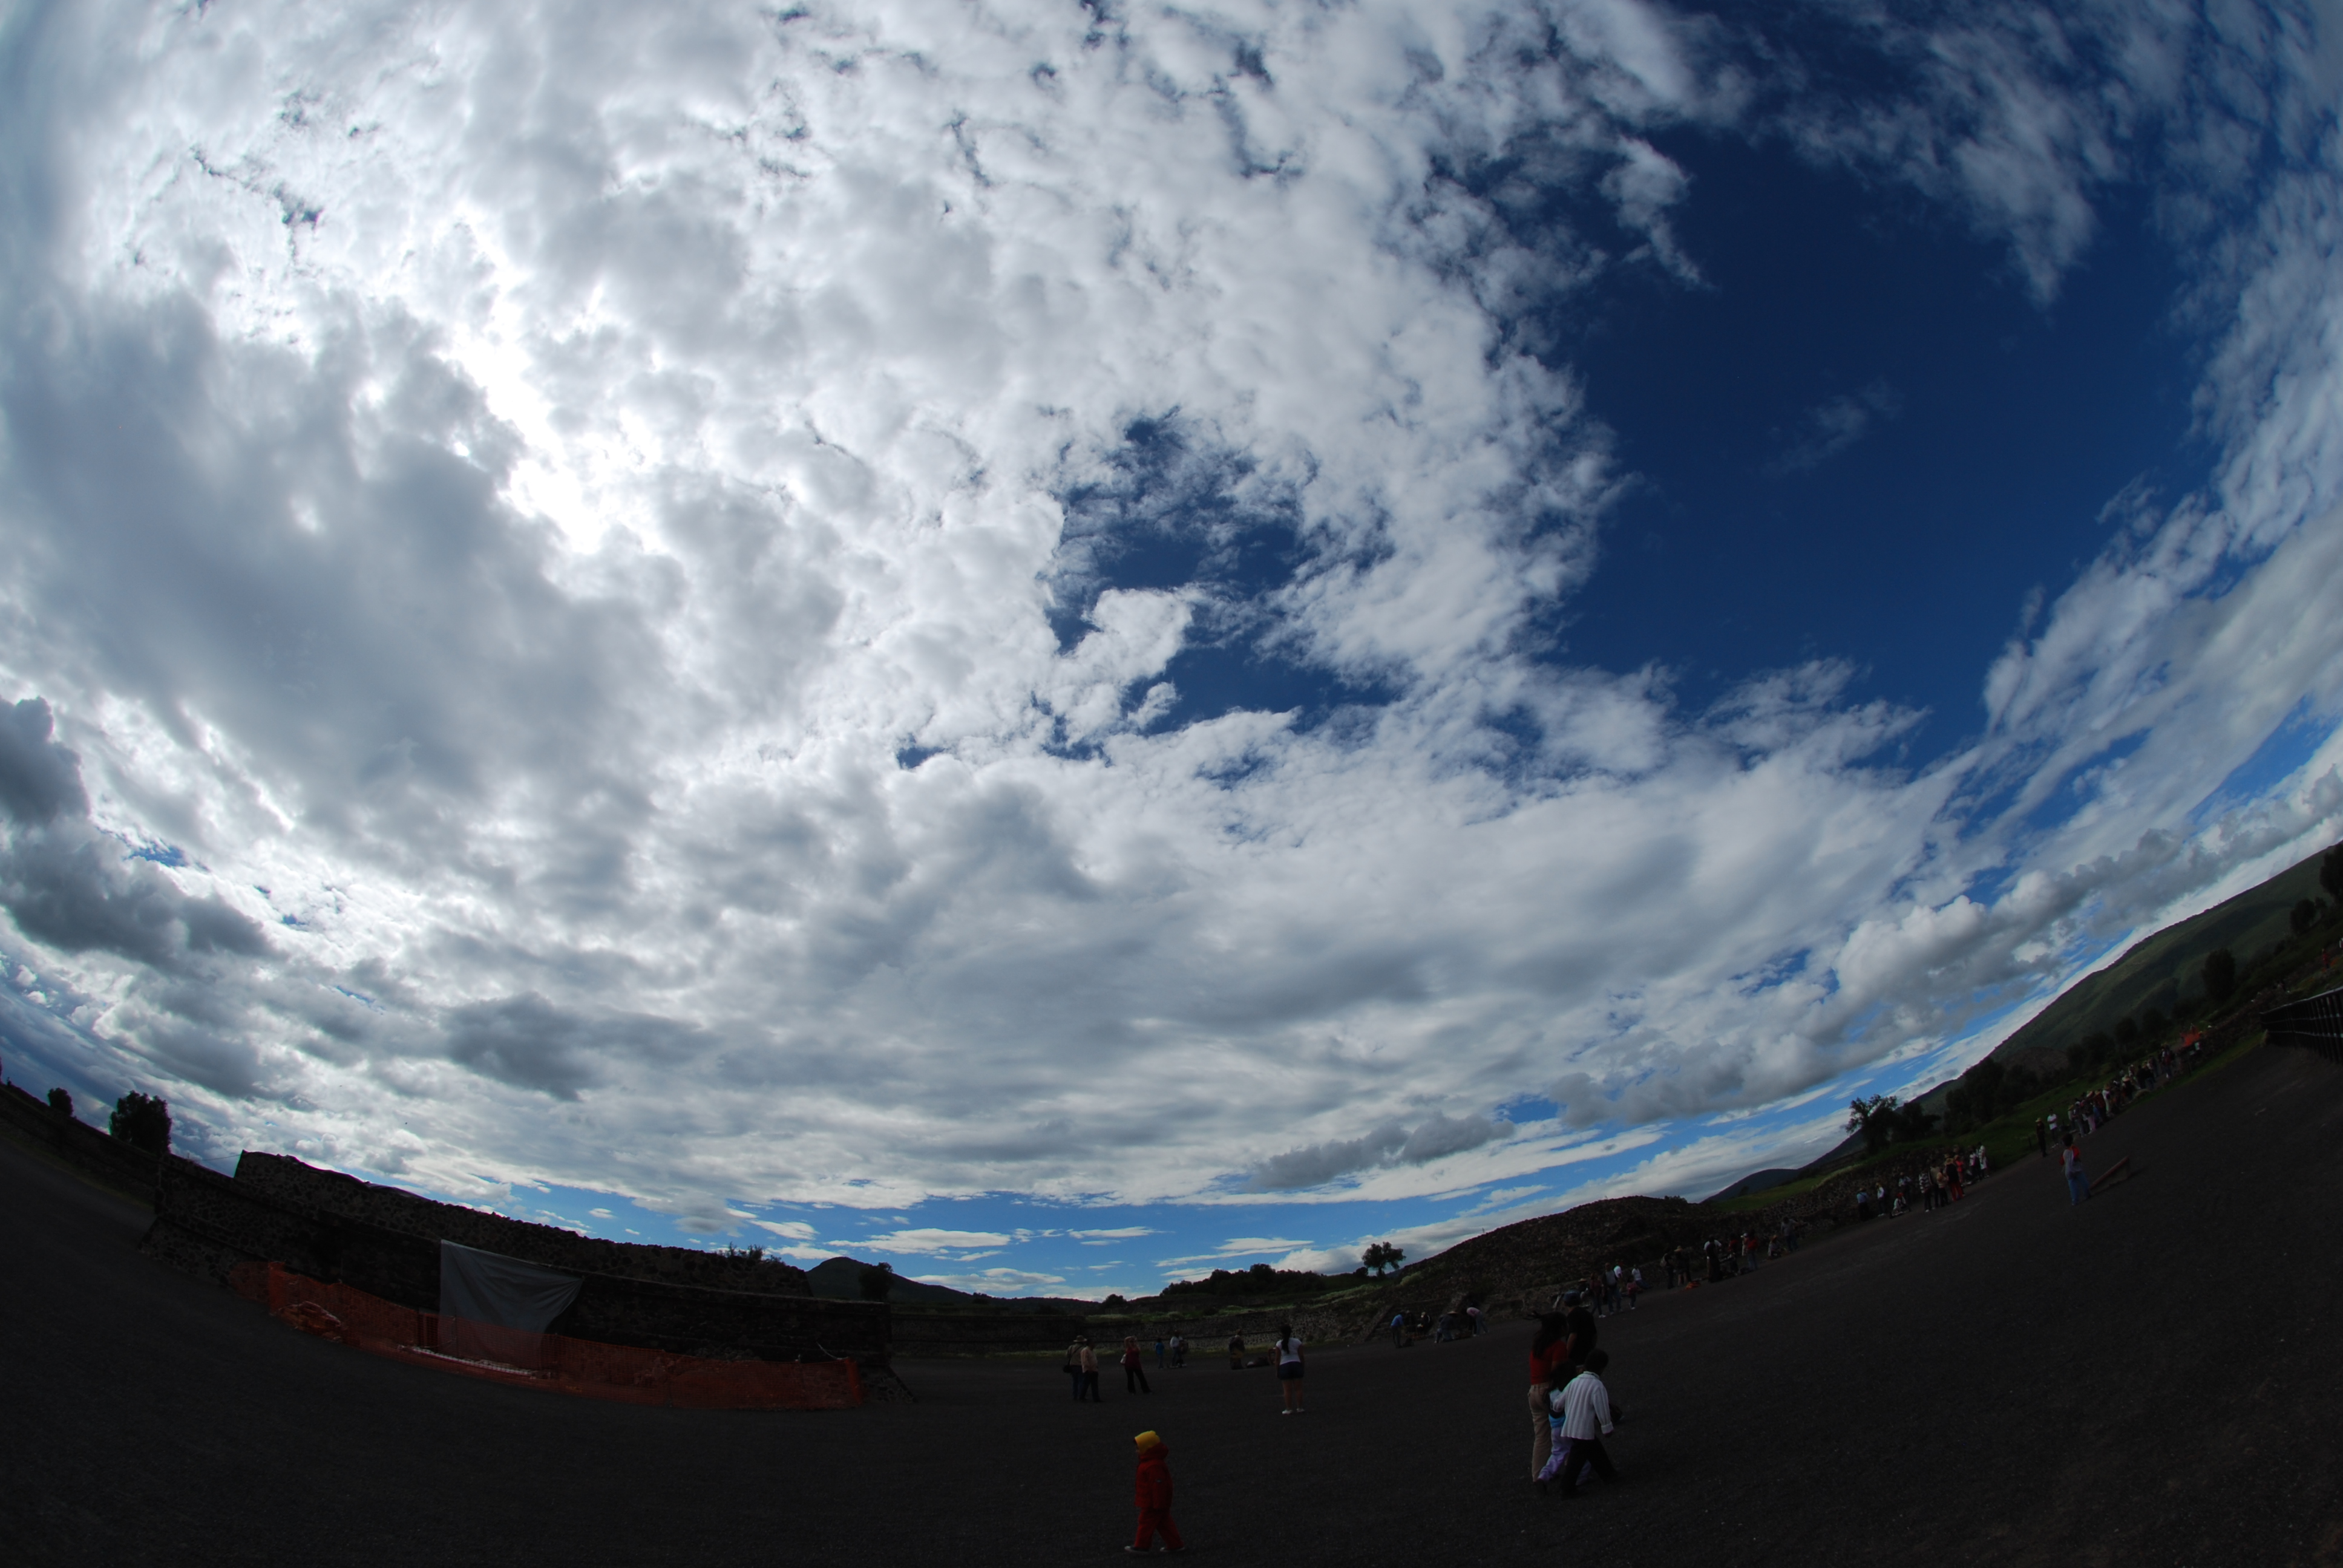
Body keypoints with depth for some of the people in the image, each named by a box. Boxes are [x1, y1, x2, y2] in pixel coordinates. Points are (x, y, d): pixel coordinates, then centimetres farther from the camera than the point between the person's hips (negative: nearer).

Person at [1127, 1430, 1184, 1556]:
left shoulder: (1154, 1466, -28)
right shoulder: (1153, 1462, 7)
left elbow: (1158, 1485, -28)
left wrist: (1158, 1504, -23)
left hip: (1152, 1503, -10)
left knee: (1146, 1522, 2)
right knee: (1164, 1523, 16)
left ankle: (1141, 1547, 14)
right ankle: (1175, 1545, 21)